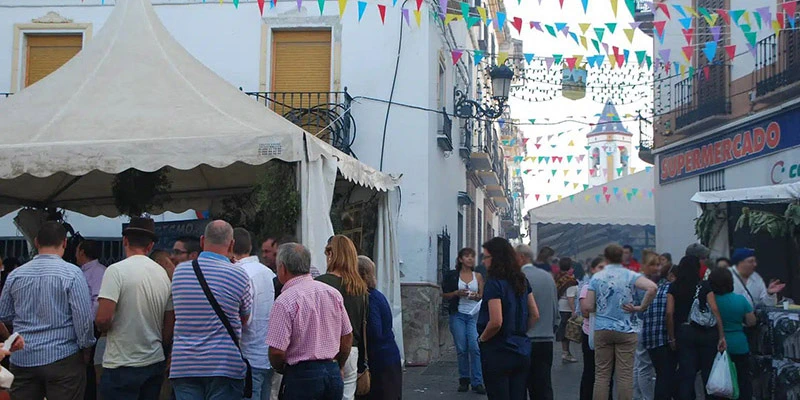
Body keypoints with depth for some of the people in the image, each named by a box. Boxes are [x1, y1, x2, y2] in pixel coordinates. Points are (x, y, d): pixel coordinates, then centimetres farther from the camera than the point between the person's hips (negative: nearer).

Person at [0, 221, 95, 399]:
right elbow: (83, 316, -12)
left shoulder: (15, 275, 2)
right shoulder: (72, 273, -10)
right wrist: (86, 348, 1)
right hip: (62, 358, -3)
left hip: (22, 359, 4)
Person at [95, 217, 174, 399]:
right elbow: (170, 326, 11)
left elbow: (103, 319, -18)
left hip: (122, 365, -6)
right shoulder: (163, 274, 6)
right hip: (155, 363, 6)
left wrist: (103, 329, 3)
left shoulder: (116, 270, -11)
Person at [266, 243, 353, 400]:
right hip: (334, 374, 6)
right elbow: (347, 336, 11)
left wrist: (280, 369, 5)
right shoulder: (333, 293, 5)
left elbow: (277, 351, -16)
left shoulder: (284, 302, -14)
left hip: (301, 376, -6)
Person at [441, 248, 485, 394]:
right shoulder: (453, 276, 5)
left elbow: (482, 296, 9)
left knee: (474, 347, -11)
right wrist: (457, 293, -10)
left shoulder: (478, 276, 8)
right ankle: (464, 380, 15)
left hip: (474, 315, 0)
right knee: (461, 349, 2)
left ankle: (477, 382, -7)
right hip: (458, 314, 0)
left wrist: (476, 296, -12)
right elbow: (444, 294, 7)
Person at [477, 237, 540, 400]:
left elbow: (496, 322, -22)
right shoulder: (522, 280, 8)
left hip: (498, 352, -7)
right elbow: (535, 315, 13)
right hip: (522, 351, 7)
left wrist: (482, 338, -6)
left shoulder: (494, 283, -16)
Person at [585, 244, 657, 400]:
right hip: (626, 330, -1)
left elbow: (589, 307, -2)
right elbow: (652, 288, -20)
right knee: (625, 375, 2)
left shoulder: (596, 277, 1)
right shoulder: (630, 275, -3)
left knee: (601, 375, 5)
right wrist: (641, 307, -8)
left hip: (602, 330, 1)